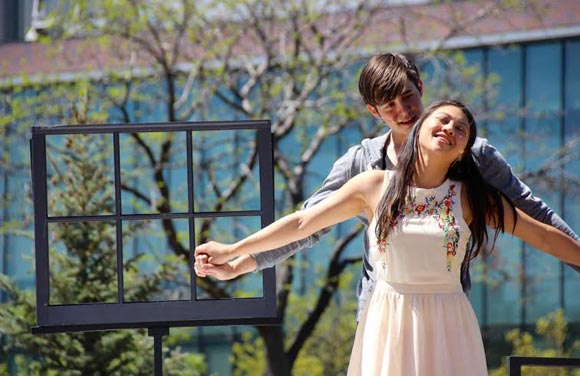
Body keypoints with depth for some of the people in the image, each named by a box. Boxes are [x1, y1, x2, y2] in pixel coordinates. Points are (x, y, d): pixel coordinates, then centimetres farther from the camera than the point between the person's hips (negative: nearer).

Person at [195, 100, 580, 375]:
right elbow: (302, 223, 5)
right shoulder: (374, 187, 1)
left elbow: (541, 235, 3)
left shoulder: (471, 196, 2)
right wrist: (232, 251, 6)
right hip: (389, 323, 0)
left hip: (447, 327, 0)